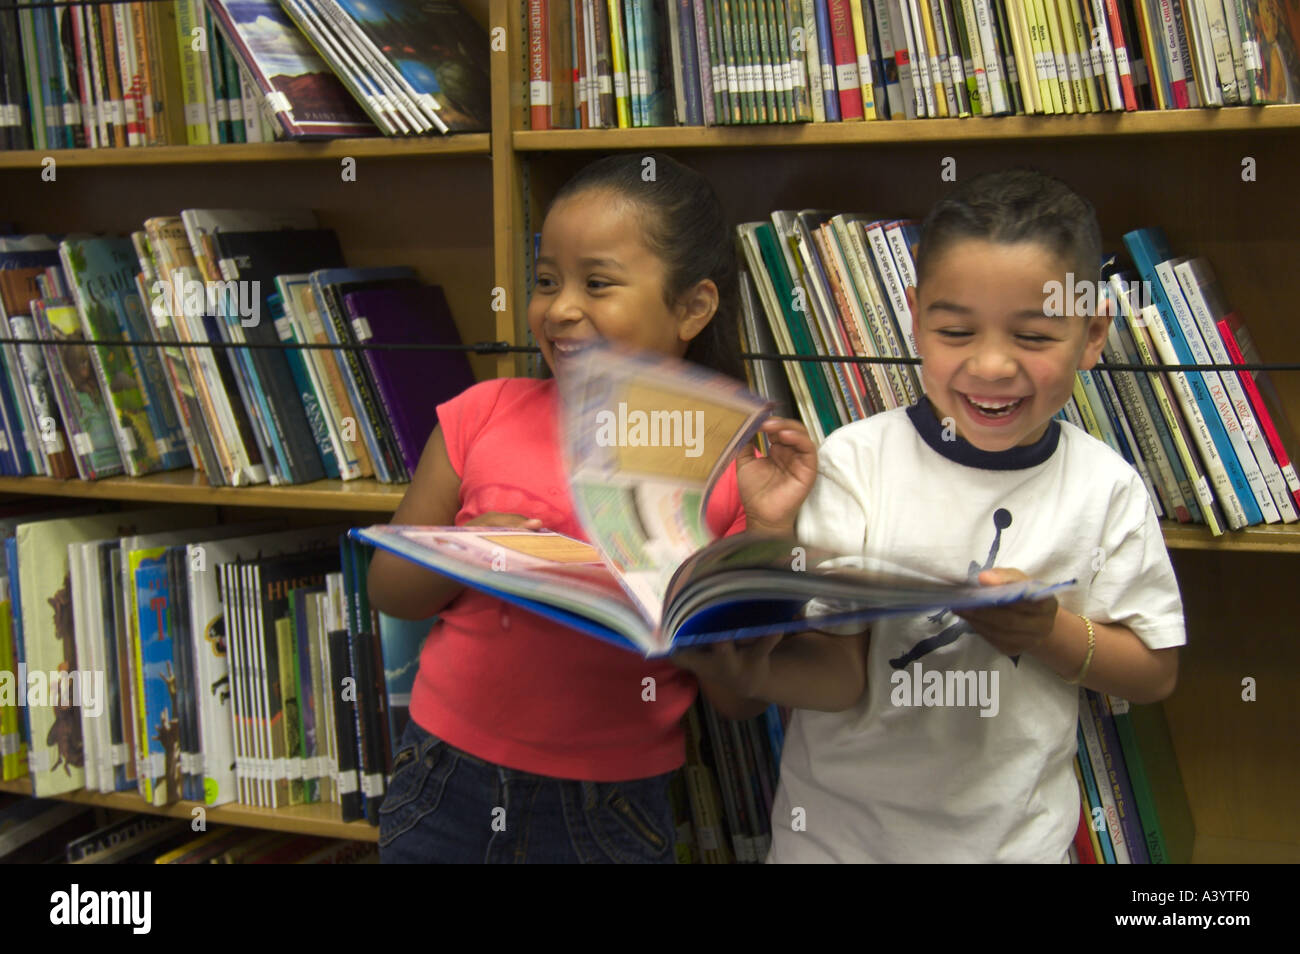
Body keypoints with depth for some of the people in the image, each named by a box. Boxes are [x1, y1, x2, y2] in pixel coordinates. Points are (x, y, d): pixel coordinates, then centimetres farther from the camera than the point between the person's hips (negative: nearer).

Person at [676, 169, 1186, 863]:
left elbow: (1155, 670, -2)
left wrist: (1050, 633, -20)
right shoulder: (854, 461, -13)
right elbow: (843, 674, -17)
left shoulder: (1105, 488, -8)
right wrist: (755, 674, -38)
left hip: (1014, 832, 1)